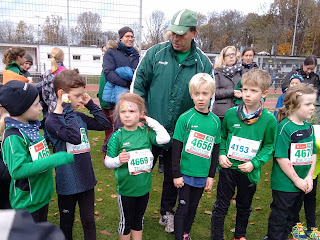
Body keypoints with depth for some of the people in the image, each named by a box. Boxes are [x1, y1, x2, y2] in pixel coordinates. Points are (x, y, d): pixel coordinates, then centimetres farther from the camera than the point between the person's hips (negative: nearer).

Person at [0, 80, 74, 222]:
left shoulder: (31, 126, 1)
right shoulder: (13, 137, -25)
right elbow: (17, 170, -34)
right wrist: (53, 160, -35)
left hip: (42, 196, 8)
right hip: (26, 204, -8)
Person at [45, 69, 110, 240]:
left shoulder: (79, 116, 2)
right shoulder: (51, 121, -17)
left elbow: (104, 124, 7)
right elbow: (74, 137, -33)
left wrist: (91, 105, 0)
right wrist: (67, 109, -27)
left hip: (86, 179, 5)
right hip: (67, 183, -5)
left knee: (88, 221, 16)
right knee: (67, 224, 18)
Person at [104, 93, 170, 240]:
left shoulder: (146, 132, -4)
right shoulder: (117, 136, -11)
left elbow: (165, 138, -17)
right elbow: (107, 162, -6)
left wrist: (151, 121, -12)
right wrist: (118, 160, -27)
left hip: (144, 187, 3)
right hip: (125, 188, -3)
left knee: (138, 220, 21)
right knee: (126, 222, 15)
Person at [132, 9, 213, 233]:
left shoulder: (203, 63, -3)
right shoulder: (155, 53, -5)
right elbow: (138, 84, -1)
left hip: (180, 134, 1)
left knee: (173, 176, 18)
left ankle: (167, 213, 42)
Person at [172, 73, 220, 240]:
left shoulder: (216, 121, 0)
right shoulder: (185, 118, -11)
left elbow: (215, 150, 6)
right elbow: (176, 148, -9)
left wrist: (211, 175, 5)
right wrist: (176, 174, -9)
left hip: (203, 175, 4)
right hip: (185, 173, -3)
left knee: (193, 207, 17)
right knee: (183, 207, 6)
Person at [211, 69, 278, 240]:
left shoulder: (269, 120, -9)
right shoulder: (231, 114, -6)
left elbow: (269, 146, -1)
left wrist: (255, 163, -12)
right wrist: (221, 154, -7)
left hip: (249, 171, 1)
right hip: (228, 167, 0)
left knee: (244, 207, 21)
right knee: (221, 206, 8)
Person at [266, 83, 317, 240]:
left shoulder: (309, 127, 4)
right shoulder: (285, 128, -20)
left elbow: (313, 154, 8)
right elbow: (281, 158, -22)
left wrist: (309, 177, -2)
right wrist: (297, 180, -16)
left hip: (302, 183, 8)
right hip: (284, 184, -8)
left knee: (293, 214, 24)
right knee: (279, 216, 7)